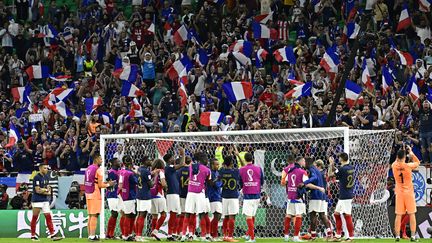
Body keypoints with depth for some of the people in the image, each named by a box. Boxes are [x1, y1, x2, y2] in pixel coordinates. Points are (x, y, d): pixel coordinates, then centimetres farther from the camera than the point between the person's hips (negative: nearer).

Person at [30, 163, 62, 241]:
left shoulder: (46, 177, 13)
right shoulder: (37, 178, -12)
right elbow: (38, 190, -17)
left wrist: (43, 191, -5)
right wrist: (46, 190, -3)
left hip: (45, 200, 7)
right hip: (37, 200, -7)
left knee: (48, 216, 2)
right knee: (35, 218, 1)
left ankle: (52, 234, 0)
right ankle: (33, 235, 7)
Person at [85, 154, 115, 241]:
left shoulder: (88, 169, 13)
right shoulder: (98, 169, -11)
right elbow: (100, 185, -15)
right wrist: (108, 184, 4)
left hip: (88, 194, 8)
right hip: (95, 195, -8)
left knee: (90, 216, 13)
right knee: (94, 216, -7)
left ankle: (90, 235, 15)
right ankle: (92, 235, -10)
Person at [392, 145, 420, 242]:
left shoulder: (394, 166, -4)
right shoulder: (408, 166, -12)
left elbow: (397, 161, 22)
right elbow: (417, 162, 8)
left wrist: (401, 152, 21)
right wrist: (411, 153, 12)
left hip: (399, 193, 3)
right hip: (409, 192, -3)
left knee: (398, 215, 3)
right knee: (412, 215, 2)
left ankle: (397, 236, 1)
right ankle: (413, 236, -1)